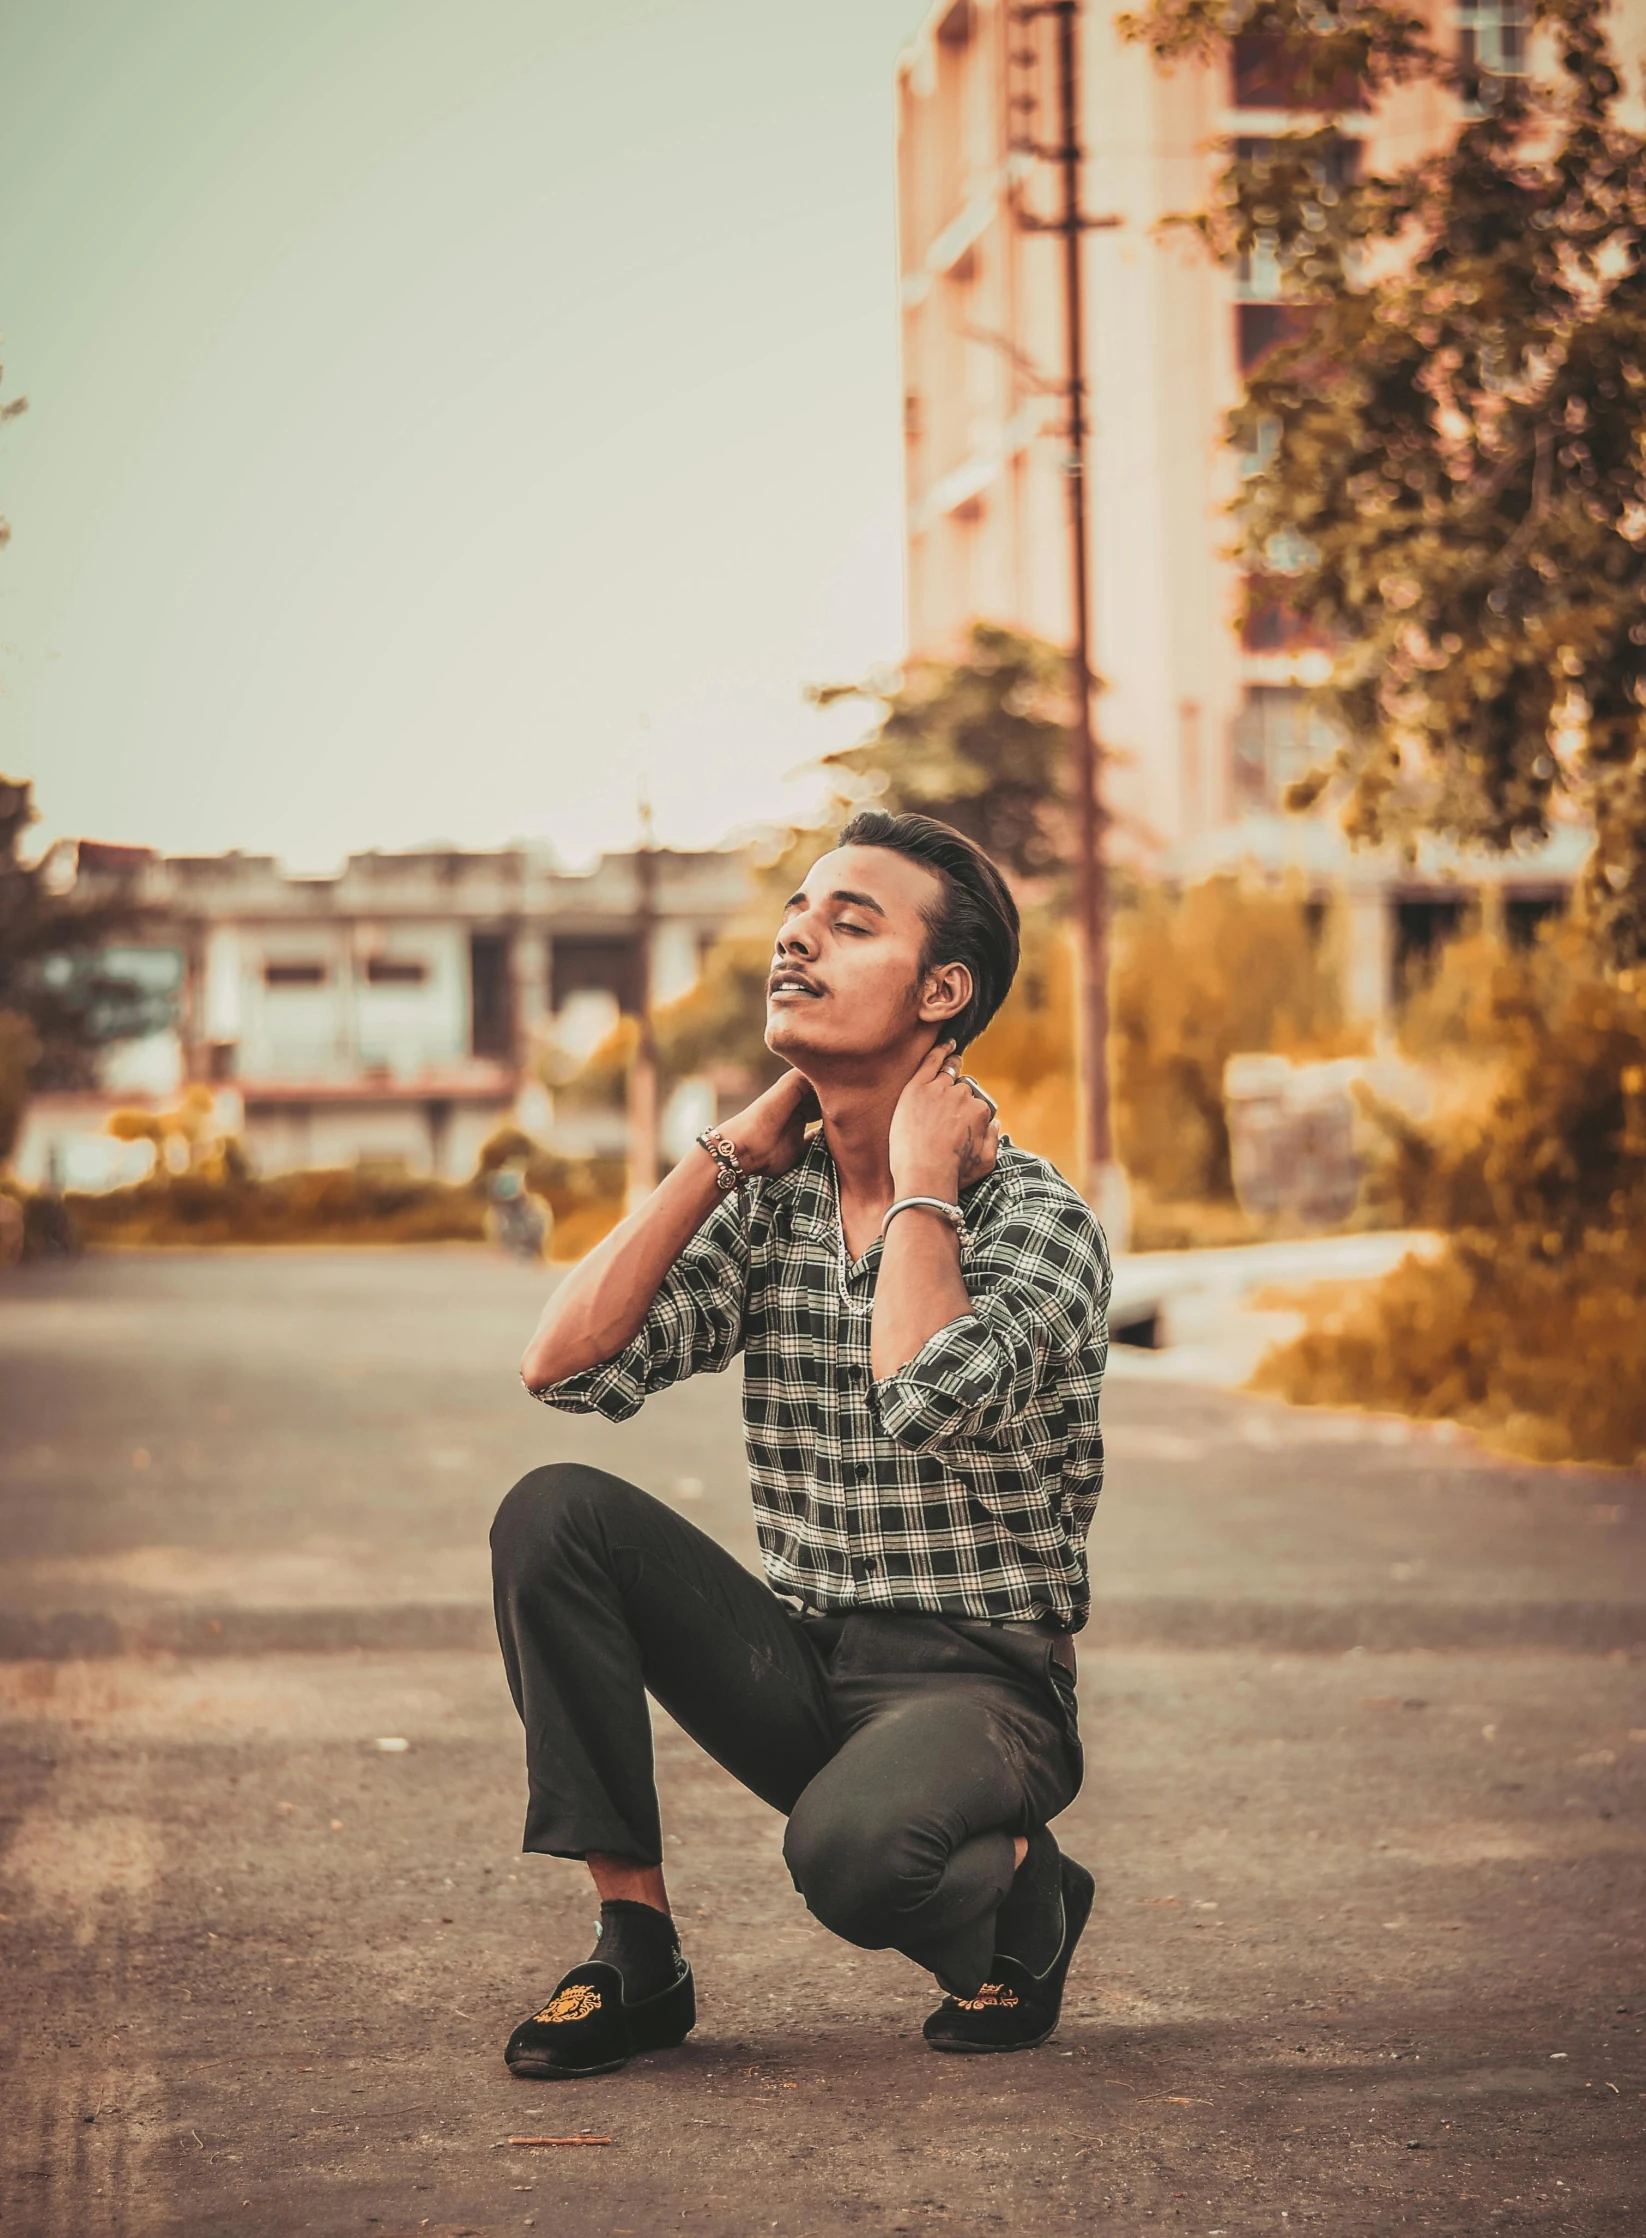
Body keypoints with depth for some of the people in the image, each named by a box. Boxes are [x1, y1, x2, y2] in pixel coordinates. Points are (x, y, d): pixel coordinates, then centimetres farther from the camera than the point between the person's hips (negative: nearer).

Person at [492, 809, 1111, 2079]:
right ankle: (636, 1951, -8)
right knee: (555, 1513, -16)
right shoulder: (768, 1207, 4)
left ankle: (1022, 1894, 2)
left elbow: (927, 1401, -34)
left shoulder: (1034, 1216, -12)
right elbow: (566, 1364, -10)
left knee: (851, 1848, -37)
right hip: (799, 1665, 5)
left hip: (979, 1684, -5)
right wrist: (728, 1153, -7)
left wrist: (920, 1178, -18)